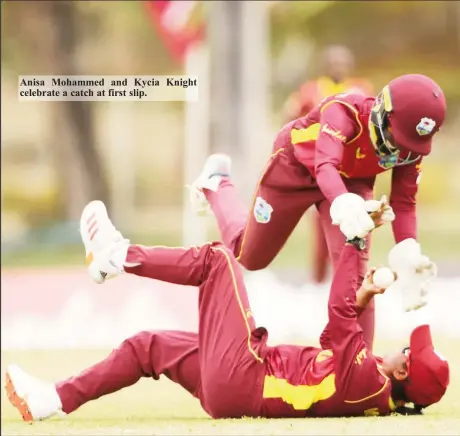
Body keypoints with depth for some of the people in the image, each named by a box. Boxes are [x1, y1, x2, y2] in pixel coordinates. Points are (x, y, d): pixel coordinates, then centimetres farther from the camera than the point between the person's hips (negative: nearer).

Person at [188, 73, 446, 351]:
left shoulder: (410, 147, -27)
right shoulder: (343, 112, -42)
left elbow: (405, 203, -18)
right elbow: (325, 165, -57)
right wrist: (345, 203, -78)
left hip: (350, 182, 3)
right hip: (296, 168, -3)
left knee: (354, 270, -16)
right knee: (249, 257, 15)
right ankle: (217, 183, 42)